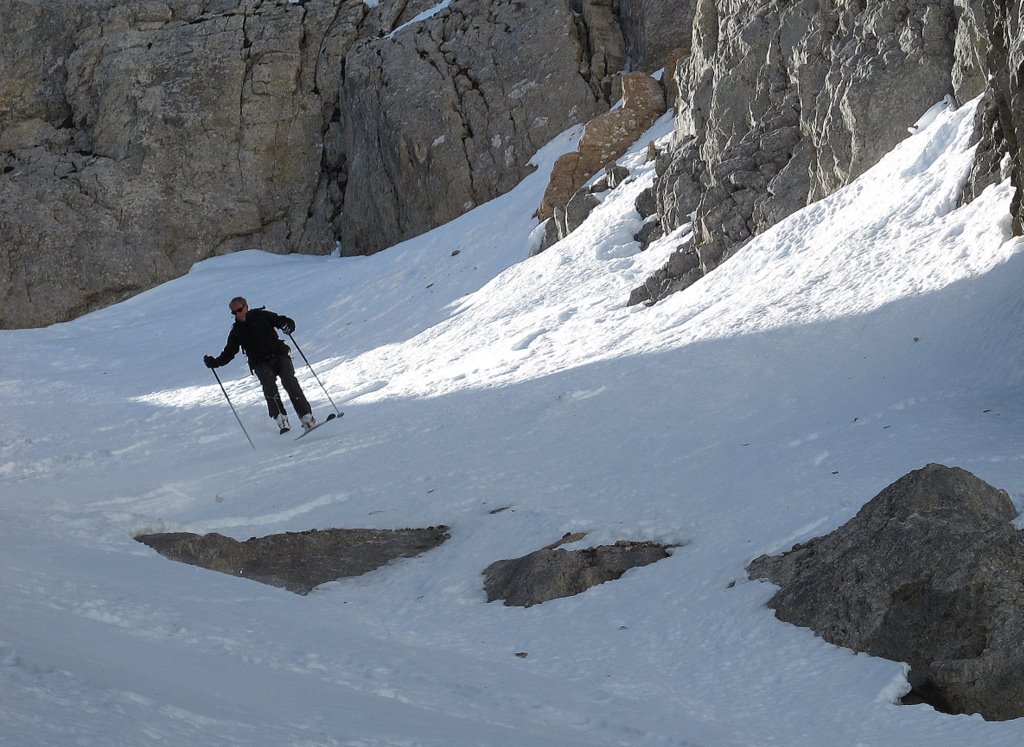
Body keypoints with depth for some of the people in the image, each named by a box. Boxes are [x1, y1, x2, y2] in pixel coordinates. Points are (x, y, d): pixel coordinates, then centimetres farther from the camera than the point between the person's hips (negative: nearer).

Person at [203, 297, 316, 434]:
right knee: (268, 382, -28)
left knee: (289, 381, -22)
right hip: (261, 364, 1)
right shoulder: (236, 332, 12)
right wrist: (214, 362, -3)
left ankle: (307, 418, -21)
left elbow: (280, 320, 1)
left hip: (279, 355, -1)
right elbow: (228, 353, 14)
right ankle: (281, 420, -30)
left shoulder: (262, 316, 6)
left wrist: (287, 324, -24)